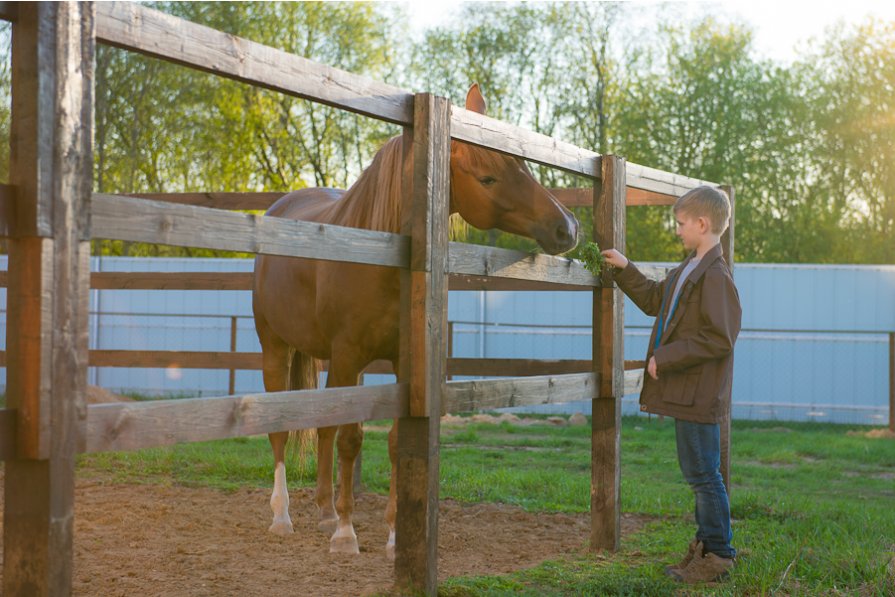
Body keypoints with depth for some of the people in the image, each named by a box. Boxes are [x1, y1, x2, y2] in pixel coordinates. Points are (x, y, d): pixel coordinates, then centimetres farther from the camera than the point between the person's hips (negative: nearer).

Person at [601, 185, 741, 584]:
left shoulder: (715, 276, -18)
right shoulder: (687, 271, 13)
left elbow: (718, 339, -23)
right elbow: (654, 300, 29)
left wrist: (665, 357, -19)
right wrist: (625, 270, 26)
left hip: (699, 395, -10)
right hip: (684, 391, 10)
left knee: (703, 475, -2)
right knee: (696, 473, 17)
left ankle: (718, 555, 7)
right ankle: (706, 546, 27)